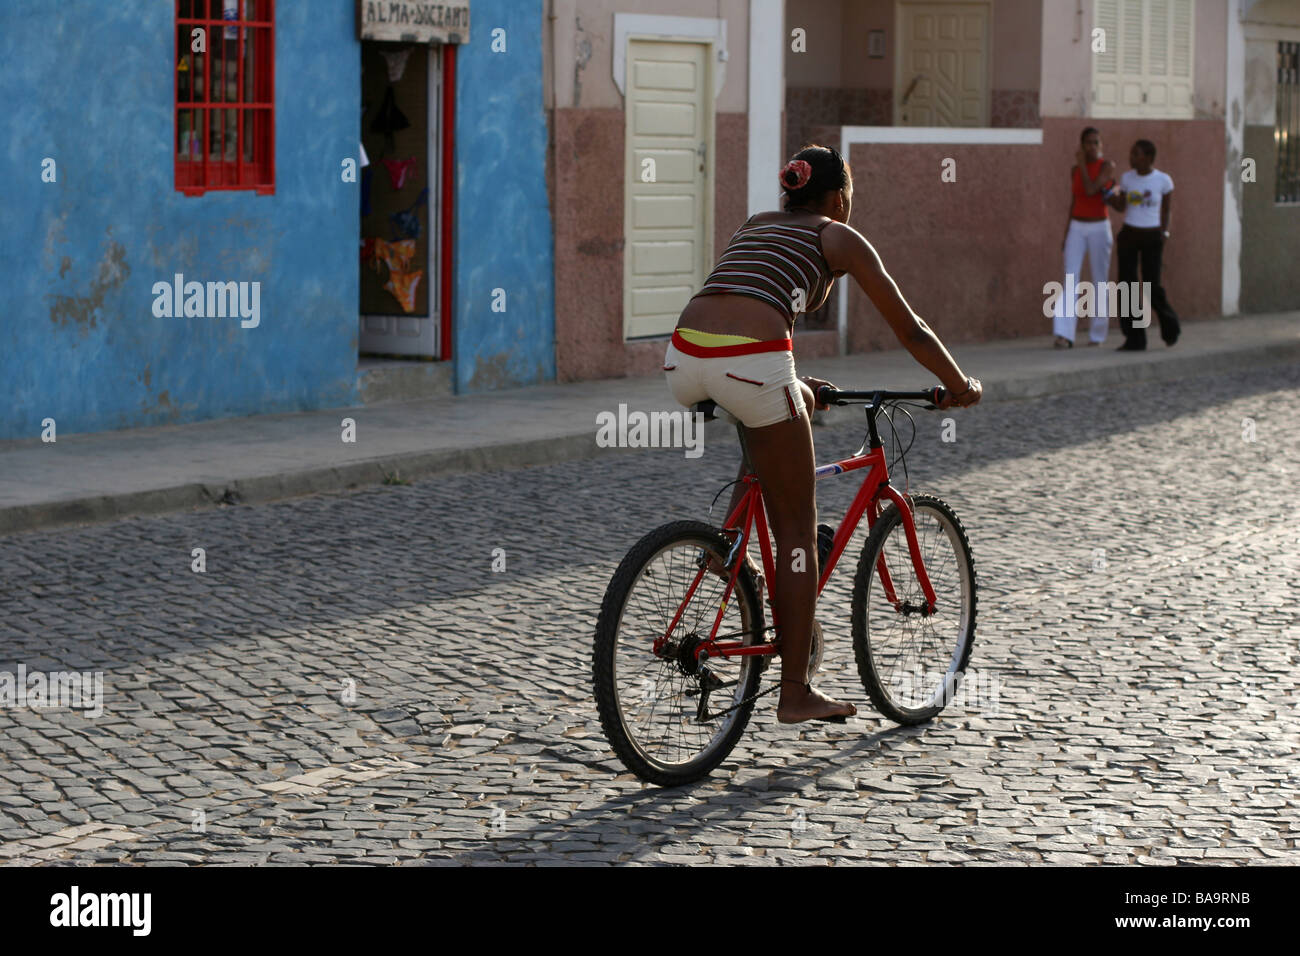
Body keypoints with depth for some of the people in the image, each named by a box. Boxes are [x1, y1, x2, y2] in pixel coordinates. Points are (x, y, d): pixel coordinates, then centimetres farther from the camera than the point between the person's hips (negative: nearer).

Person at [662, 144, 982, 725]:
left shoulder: (754, 226, 32)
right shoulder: (838, 238, 16)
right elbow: (909, 329, 19)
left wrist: (793, 385, 56)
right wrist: (959, 385, 34)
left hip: (684, 359, 6)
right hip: (750, 366, -6)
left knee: (770, 418, 39)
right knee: (796, 532, 6)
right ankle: (795, 693, 8)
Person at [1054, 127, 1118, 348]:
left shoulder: (1107, 166, -6)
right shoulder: (1075, 170, 8)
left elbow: (1091, 190, -20)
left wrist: (1082, 164, -11)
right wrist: (1066, 234, 12)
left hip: (1099, 228, -3)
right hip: (1076, 228, 3)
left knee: (1099, 280, 3)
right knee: (1070, 279, -9)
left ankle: (1097, 334, 15)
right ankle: (1064, 335, -17)